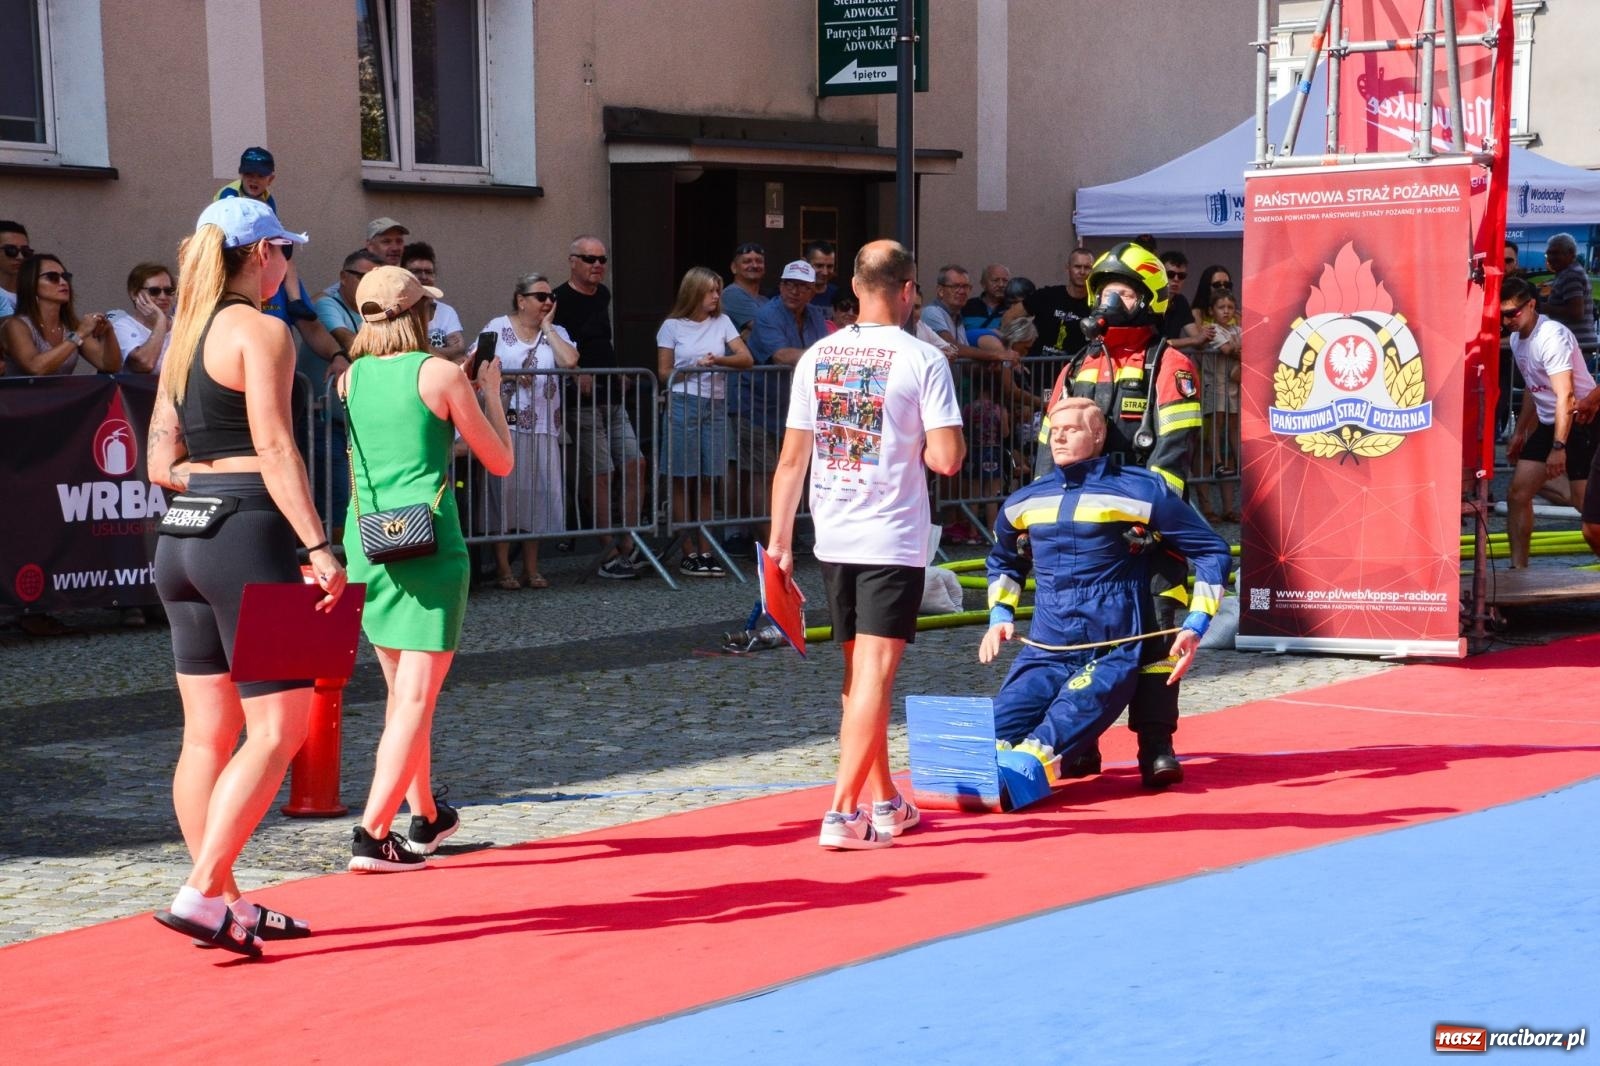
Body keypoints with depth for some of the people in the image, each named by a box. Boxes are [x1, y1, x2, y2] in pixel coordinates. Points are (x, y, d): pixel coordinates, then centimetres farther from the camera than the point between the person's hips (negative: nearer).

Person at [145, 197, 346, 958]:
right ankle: (200, 895, -11)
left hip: (182, 541, 9)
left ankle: (226, 902, 16)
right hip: (248, 534, -9)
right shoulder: (260, 331, -8)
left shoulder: (183, 337, 16)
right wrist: (318, 547, -20)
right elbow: (275, 449, -16)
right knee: (277, 727, -4)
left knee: (208, 733, 10)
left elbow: (161, 463, 13)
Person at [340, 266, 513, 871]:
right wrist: (490, 389, 15)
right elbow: (500, 462, 3)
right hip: (428, 543, -6)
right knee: (417, 696, -5)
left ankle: (425, 818, 32)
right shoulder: (441, 373, -6)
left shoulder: (351, 377, 8)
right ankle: (373, 834, -15)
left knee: (401, 690, 19)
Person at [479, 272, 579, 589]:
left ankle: (531, 568, 13)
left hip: (542, 426, 3)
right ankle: (503, 568, 4)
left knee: (537, 493, 4)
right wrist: (508, 372, -14)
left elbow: (570, 361, -8)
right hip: (505, 423, -3)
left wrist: (546, 326, 0)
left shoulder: (555, 333, 12)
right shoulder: (498, 327, 4)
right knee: (503, 490, -3)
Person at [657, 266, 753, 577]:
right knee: (683, 480, -2)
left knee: (709, 481, 4)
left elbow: (746, 358, 3)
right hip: (683, 403, -3)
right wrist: (695, 368, -13)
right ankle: (690, 553, 1)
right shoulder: (672, 326, 3)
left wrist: (719, 360, -14)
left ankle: (705, 551, 8)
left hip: (716, 405, 3)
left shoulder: (721, 322, 11)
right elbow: (664, 372, 1)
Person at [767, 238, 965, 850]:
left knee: (859, 671, 15)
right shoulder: (922, 359, -8)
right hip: (893, 541, -5)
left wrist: (780, 541, 9)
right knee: (874, 672, -5)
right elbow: (947, 458, -14)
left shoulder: (816, 357, 4)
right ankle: (843, 812, -12)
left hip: (832, 539, 5)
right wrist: (918, 444, 8)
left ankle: (885, 803, 26)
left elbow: (792, 459, 5)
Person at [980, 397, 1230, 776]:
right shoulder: (1024, 502, 15)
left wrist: (1196, 626, -5)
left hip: (1113, 653, -8)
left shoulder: (1141, 491, 0)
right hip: (1045, 654, 8)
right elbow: (1003, 560, 37)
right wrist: (1000, 615, 20)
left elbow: (1212, 552, 5)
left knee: (1065, 722, -37)